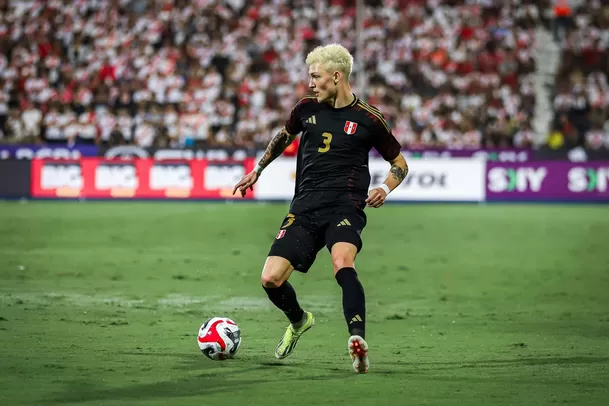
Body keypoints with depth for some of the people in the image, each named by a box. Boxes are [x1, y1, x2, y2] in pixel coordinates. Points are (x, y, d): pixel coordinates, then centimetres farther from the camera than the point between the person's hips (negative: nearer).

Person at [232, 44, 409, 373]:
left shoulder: (367, 119, -1)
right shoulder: (307, 108, 10)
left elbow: (400, 163, 11)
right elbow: (284, 136, 33)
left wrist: (385, 189, -7)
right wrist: (257, 170, 34)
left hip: (345, 207, -4)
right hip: (304, 208, 4)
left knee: (343, 264, -35)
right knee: (271, 279, -6)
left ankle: (358, 341, -43)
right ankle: (299, 321, 26)